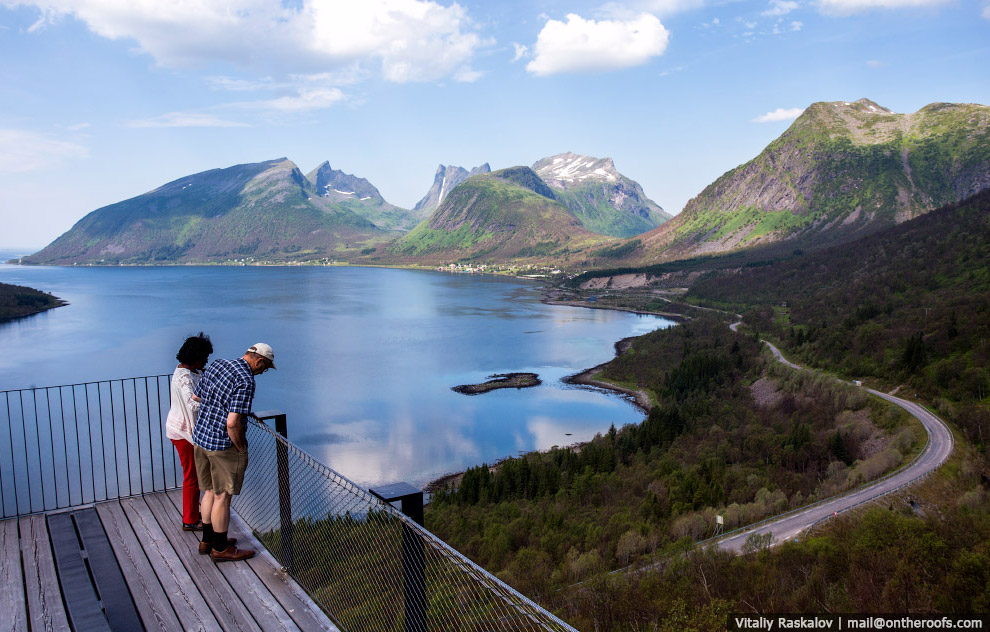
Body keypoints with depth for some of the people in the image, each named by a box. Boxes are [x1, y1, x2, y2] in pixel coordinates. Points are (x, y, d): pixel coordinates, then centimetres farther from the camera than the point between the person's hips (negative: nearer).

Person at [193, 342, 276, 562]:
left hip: (200, 439, 8)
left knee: (210, 491, 21)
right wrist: (241, 448, -11)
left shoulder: (216, 365, 4)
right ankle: (220, 548, 20)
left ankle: (208, 540, 34)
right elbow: (232, 423, -26)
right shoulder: (245, 381, -22)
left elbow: (196, 397, 16)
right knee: (222, 497, 6)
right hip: (224, 445, -8)